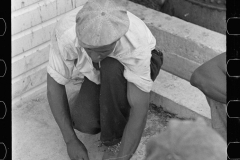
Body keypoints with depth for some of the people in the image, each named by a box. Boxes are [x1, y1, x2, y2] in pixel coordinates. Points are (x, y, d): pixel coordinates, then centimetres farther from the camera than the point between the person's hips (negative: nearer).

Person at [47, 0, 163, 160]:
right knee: (83, 121, -23)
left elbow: (140, 108, -37)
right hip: (99, 74, 3)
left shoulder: (135, 44, -41)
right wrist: (71, 140, -24)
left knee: (110, 68, -37)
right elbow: (55, 84, -22)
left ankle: (116, 139, -16)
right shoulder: (65, 33, -34)